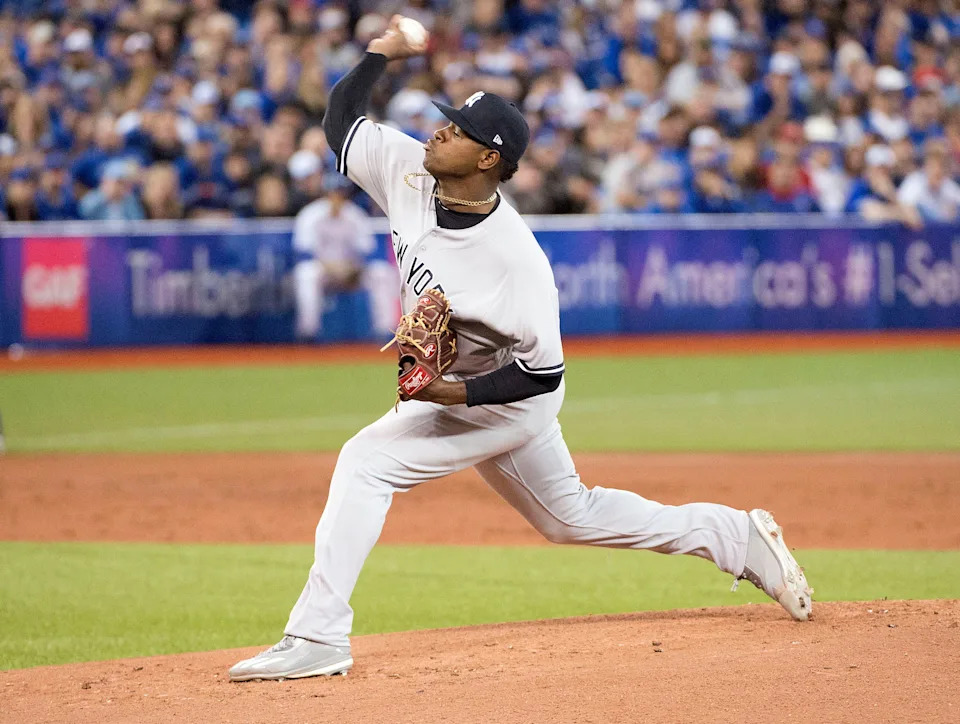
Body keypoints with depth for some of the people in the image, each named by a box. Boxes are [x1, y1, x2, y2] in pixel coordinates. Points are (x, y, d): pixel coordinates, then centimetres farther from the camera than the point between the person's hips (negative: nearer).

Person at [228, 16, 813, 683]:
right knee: (569, 515, 22)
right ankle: (740, 539, 34)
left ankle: (318, 637, -19)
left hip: (506, 398, -9)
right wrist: (380, 55, -8)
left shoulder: (515, 258, -33)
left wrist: (458, 394, -33)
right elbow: (341, 121, 1)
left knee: (367, 460, -20)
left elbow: (544, 373, -26)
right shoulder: (407, 170, -14)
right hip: (451, 385, 9)